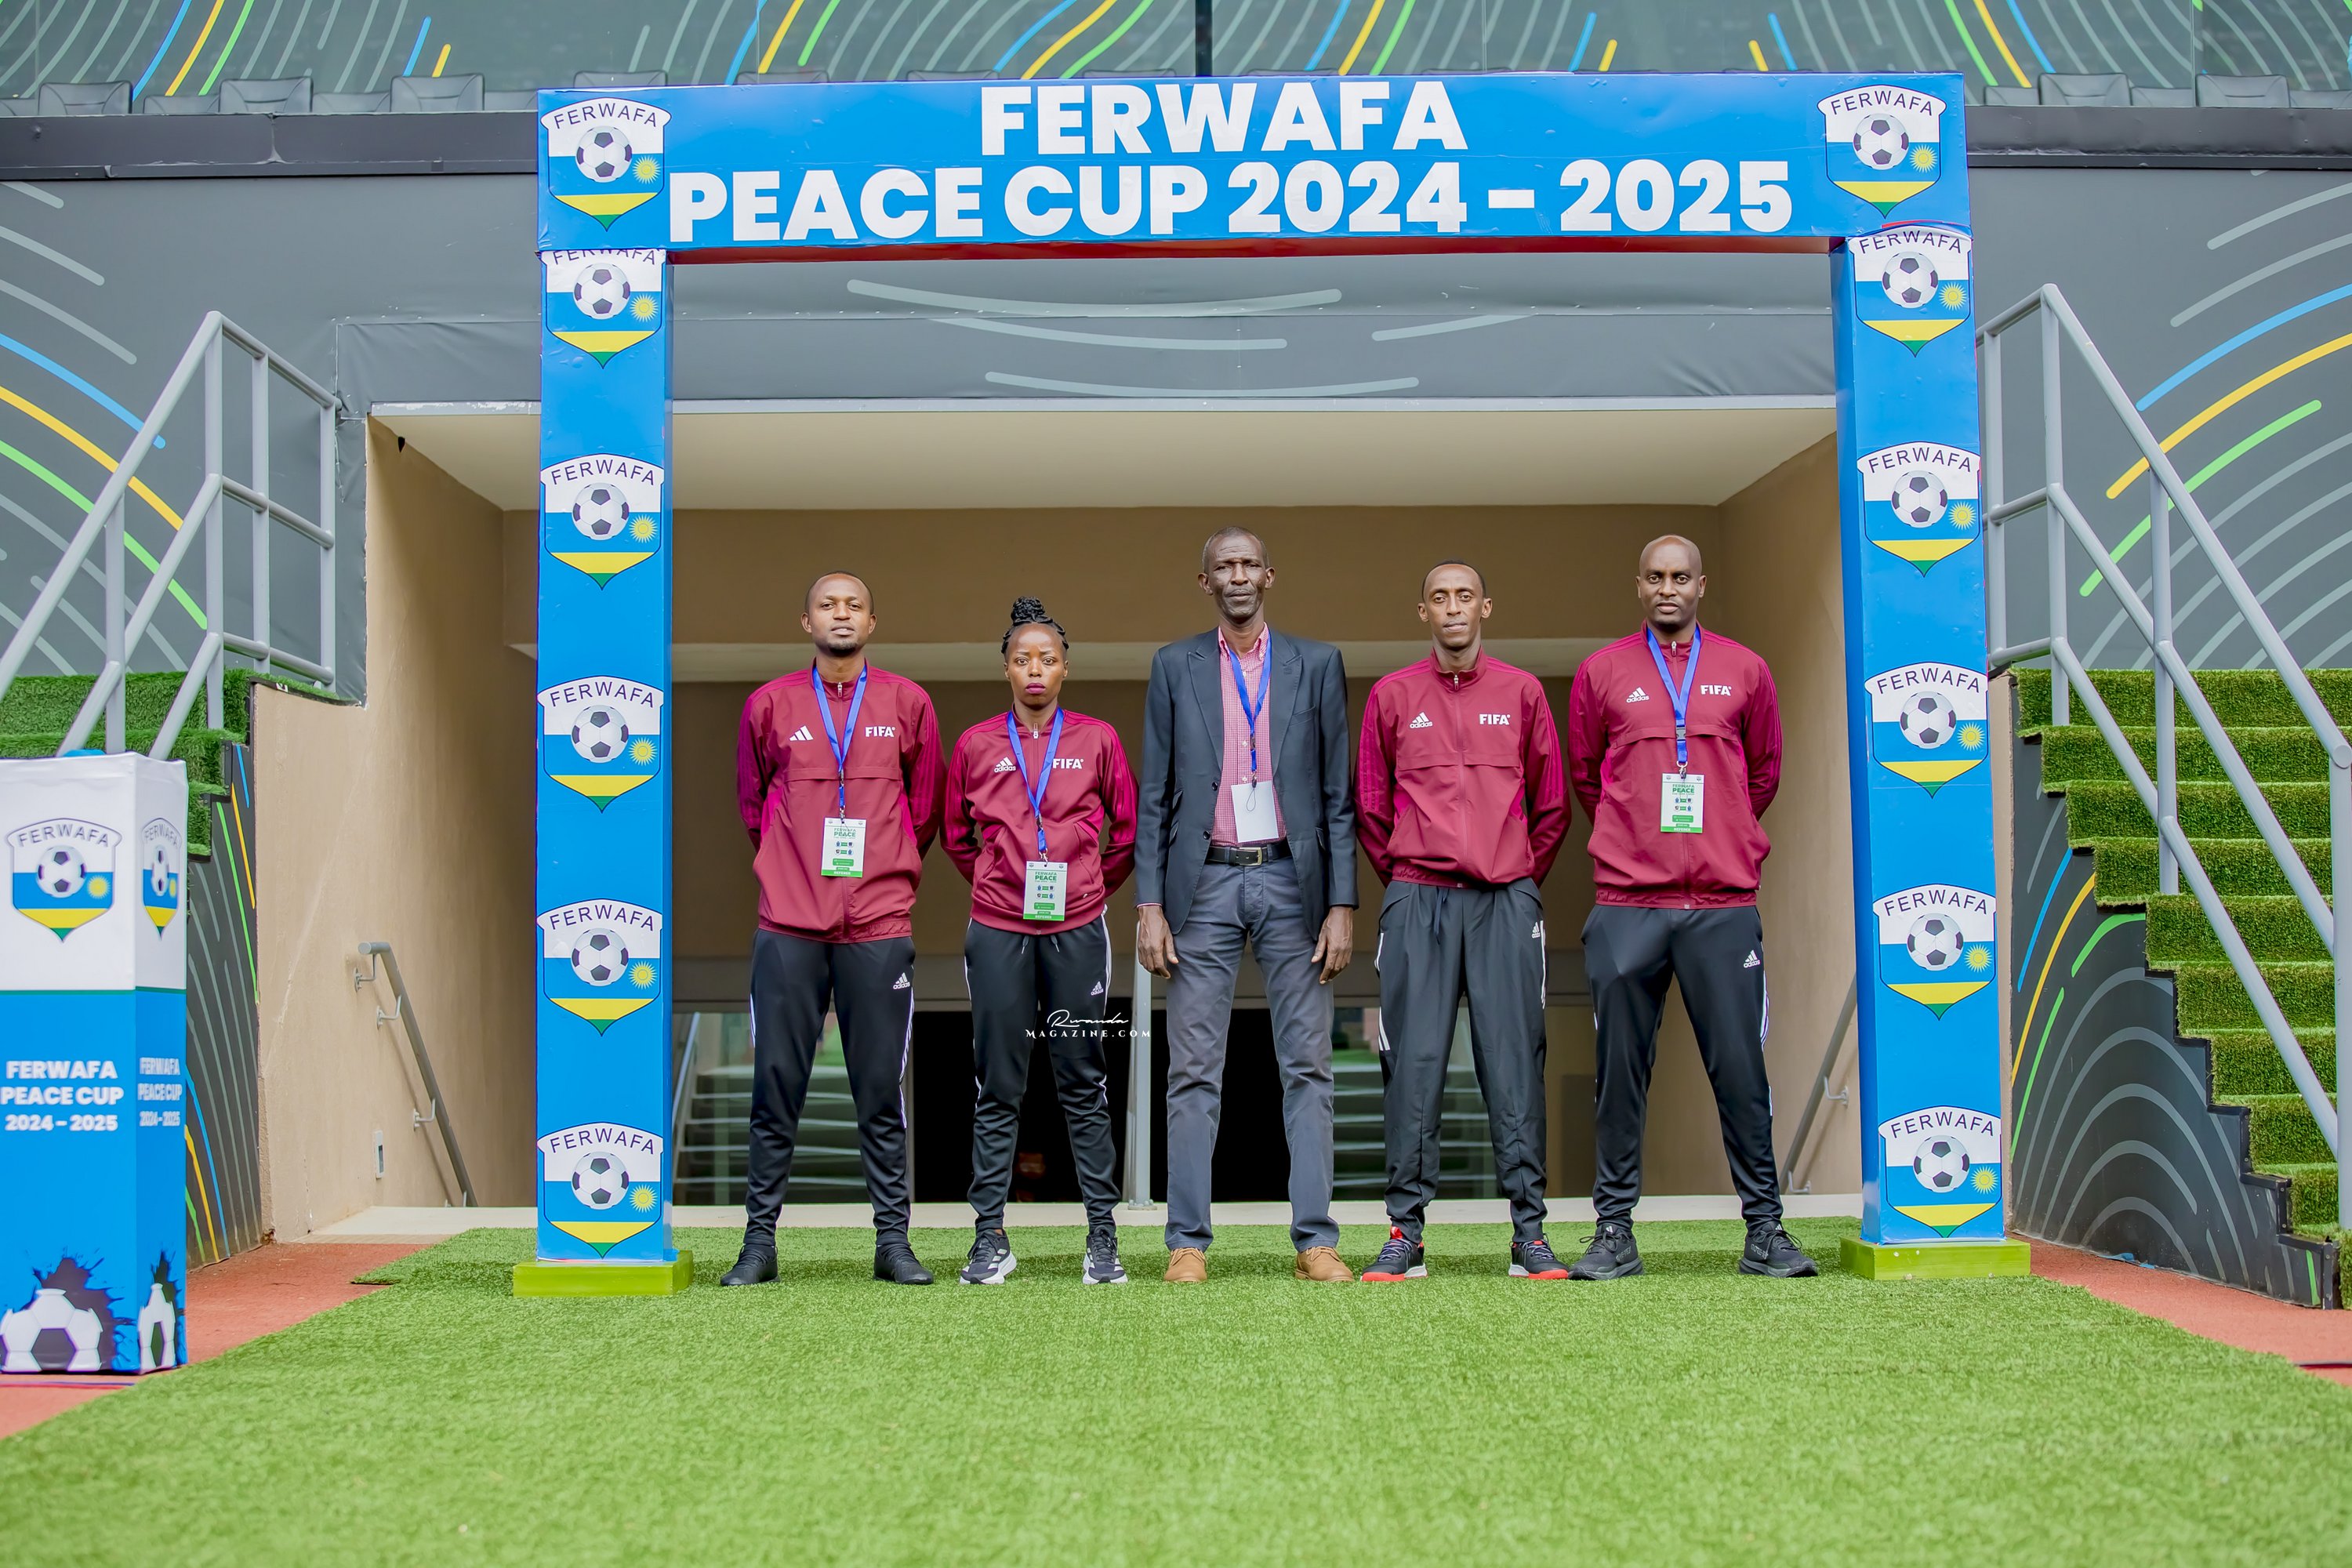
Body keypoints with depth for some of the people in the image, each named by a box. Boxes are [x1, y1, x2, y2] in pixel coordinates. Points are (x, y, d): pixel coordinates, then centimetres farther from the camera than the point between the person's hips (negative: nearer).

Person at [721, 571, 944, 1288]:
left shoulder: (908, 704, 8)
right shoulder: (768, 705, 7)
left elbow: (925, 809, 15)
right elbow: (754, 806, 17)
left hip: (879, 928, 0)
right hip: (788, 929, 0)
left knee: (881, 1092, 2)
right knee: (775, 1088, 0)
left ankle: (892, 1241, 8)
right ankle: (759, 1242, 7)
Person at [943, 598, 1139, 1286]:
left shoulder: (1097, 740, 5)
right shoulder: (976, 745, 7)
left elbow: (1128, 830, 14)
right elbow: (956, 834, 18)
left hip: (1076, 931, 0)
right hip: (998, 931, 1)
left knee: (1083, 1083, 2)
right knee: (998, 1087, 2)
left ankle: (1103, 1239, 6)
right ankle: (990, 1238, 7)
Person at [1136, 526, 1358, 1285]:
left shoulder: (1317, 665, 8)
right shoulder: (1174, 667, 8)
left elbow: (1338, 795, 5)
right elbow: (1153, 795, 6)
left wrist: (1343, 903, -3)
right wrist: (1149, 904, -3)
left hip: (1292, 881, 0)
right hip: (1204, 885, 0)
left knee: (1307, 1067, 1)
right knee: (1193, 1072, 1)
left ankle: (1315, 1239, 5)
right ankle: (1187, 1242, 5)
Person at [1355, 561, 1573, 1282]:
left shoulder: (1522, 693, 10)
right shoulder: (1392, 696, 9)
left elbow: (1553, 804, 15)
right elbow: (1369, 805, 14)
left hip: (1507, 900, 0)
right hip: (1417, 903, 0)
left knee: (1514, 1060, -1)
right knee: (1414, 1061, -3)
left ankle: (1529, 1230, 2)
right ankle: (1406, 1232, 1)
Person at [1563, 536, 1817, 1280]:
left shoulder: (1745, 672, 11)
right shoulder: (1602, 673, 8)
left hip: (1724, 904, 0)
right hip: (1627, 905, 0)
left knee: (1740, 1066, 0)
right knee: (1619, 1072, 1)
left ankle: (1764, 1230, 8)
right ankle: (1614, 1230, 8)